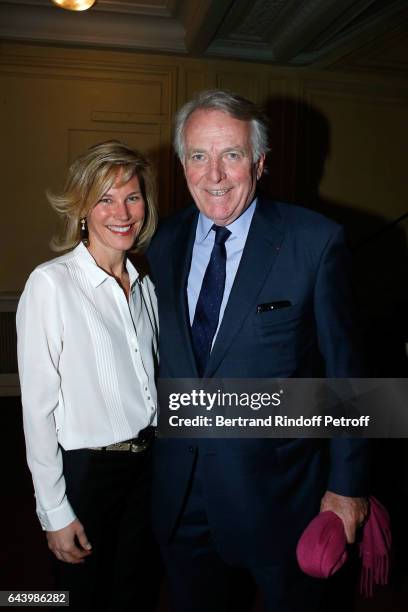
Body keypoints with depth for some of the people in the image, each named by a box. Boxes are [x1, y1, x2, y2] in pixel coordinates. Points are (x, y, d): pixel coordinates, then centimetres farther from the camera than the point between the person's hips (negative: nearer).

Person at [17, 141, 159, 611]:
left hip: (147, 462, 5)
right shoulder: (51, 283, -16)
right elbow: (38, 408, -14)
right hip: (86, 470, -5)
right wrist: (55, 512, -11)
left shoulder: (144, 285, 3)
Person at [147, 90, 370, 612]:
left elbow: (343, 367, -9)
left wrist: (347, 483, -6)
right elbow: (163, 357, 8)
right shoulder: (164, 243, 0)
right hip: (178, 486, 4)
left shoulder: (315, 241, -14)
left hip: (276, 487, -3)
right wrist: (157, 442, 9)